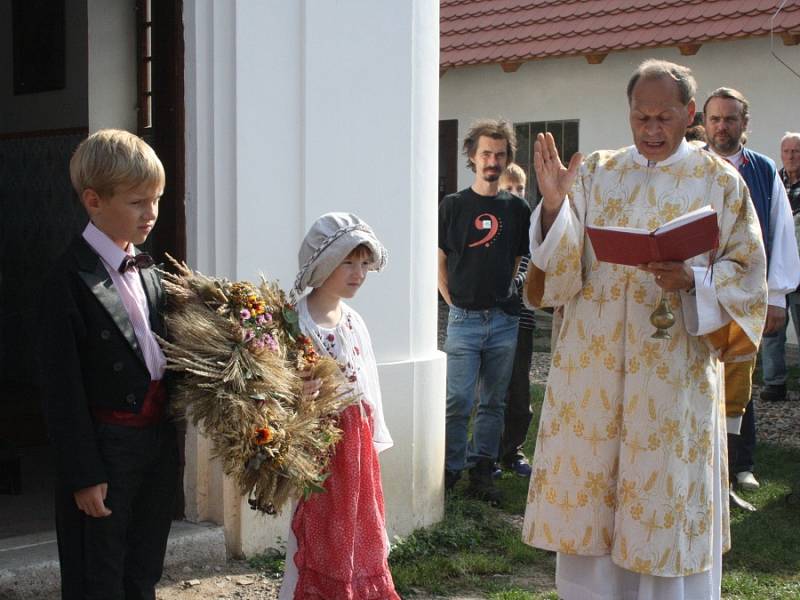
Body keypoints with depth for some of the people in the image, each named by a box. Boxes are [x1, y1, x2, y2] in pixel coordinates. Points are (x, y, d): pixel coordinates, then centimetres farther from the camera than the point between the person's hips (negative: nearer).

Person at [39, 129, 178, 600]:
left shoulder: (147, 269, 8)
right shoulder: (71, 278, -15)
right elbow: (63, 387, -16)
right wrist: (83, 475, -16)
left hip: (158, 439, 7)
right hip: (106, 449, -7)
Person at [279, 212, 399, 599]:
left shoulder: (354, 322, 8)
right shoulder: (295, 323, -14)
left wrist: (372, 440, 15)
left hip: (358, 446, 7)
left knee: (359, 533, 14)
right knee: (321, 542, 2)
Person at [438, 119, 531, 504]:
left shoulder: (517, 209, 8)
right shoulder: (453, 206, 1)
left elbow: (517, 261, 15)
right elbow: (439, 261, 4)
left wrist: (505, 294, 6)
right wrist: (455, 302, -1)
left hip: (504, 318, 3)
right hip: (464, 318, -3)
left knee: (493, 403, 8)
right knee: (457, 402, -5)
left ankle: (482, 473, 15)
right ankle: (451, 469, 8)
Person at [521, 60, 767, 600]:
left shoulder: (720, 182, 2)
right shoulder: (595, 173, 8)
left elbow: (745, 274, 1)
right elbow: (560, 270, 2)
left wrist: (693, 281, -17)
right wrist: (554, 205, -15)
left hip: (675, 374, -2)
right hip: (593, 367, 2)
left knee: (667, 501, 1)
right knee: (588, 497, 6)